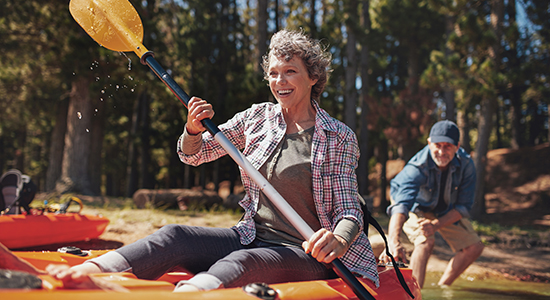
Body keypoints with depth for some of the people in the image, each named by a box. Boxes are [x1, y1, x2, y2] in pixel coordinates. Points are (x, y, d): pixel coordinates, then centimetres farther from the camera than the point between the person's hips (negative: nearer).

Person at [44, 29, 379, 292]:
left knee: (240, 263, -36)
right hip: (252, 238, 4)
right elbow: (193, 154, 14)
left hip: (307, 254, -4)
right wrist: (193, 130, -11)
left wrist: (338, 240, -30)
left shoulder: (340, 138, -2)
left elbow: (350, 212, -6)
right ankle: (83, 274, -41)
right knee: (175, 236, -22)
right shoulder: (257, 117, 9)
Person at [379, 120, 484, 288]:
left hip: (447, 211, 5)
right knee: (426, 241, -31)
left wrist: (436, 225, -35)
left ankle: (442, 288, 13)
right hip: (416, 207, -4)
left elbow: (464, 206, -18)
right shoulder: (417, 167, -38)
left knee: (474, 247, -4)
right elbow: (401, 205, -53)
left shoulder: (466, 165, -26)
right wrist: (394, 242, -69)